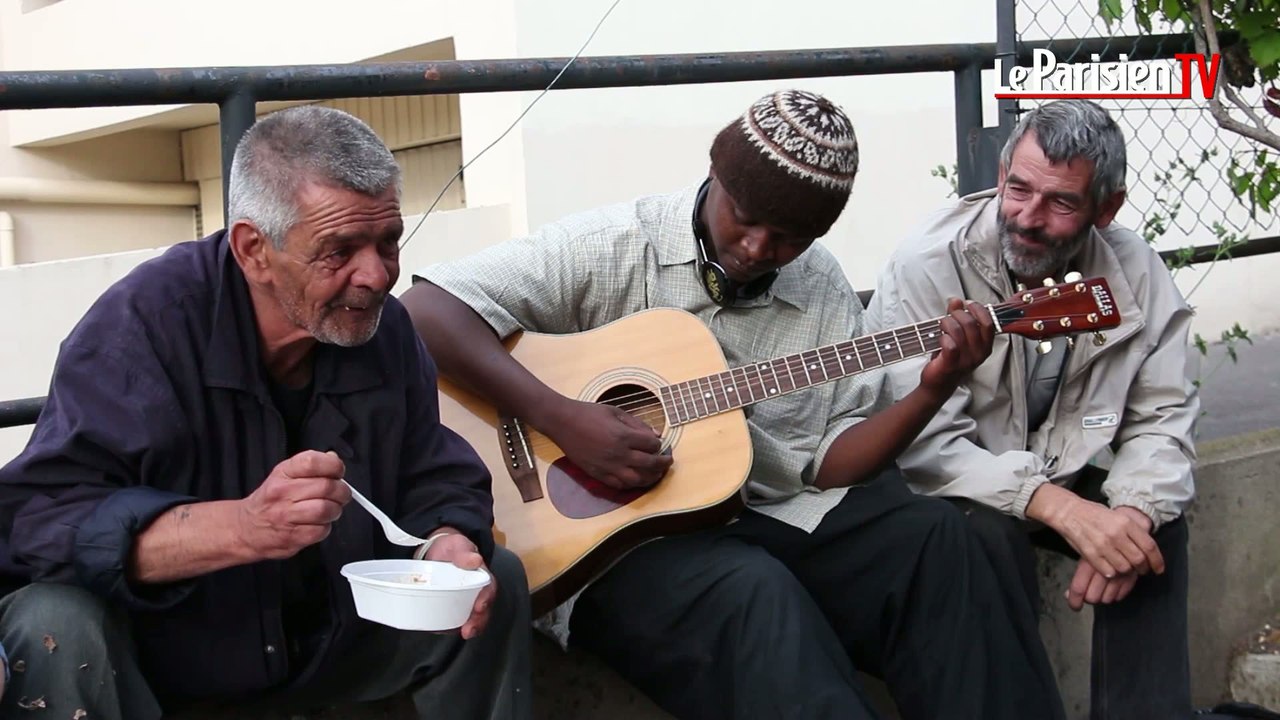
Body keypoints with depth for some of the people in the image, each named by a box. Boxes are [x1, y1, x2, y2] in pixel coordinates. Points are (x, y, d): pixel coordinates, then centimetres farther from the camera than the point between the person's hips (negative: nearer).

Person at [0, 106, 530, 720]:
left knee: (496, 579, -3)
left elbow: (435, 481, 1)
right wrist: (243, 527, -47)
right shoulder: (145, 323, -25)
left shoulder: (382, 325, -7)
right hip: (154, 643, -4)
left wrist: (448, 545, -24)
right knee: (55, 628, -35)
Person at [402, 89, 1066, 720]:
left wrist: (932, 390, -8)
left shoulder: (825, 295, 8)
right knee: (752, 593, -35)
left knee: (930, 536, -17)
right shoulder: (612, 246, -7)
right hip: (624, 537, -5)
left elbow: (828, 460, 7)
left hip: (775, 519, 5)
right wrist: (560, 418, -24)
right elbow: (426, 309, -15)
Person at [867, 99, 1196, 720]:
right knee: (988, 532, -33)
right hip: (962, 488, -4)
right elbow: (922, 443, -28)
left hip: (1071, 475, 5)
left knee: (1159, 523, -18)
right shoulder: (929, 265, -23)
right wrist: (1057, 506, -38)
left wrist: (1133, 512, -27)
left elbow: (1161, 419, -6)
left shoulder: (1135, 271, -9)